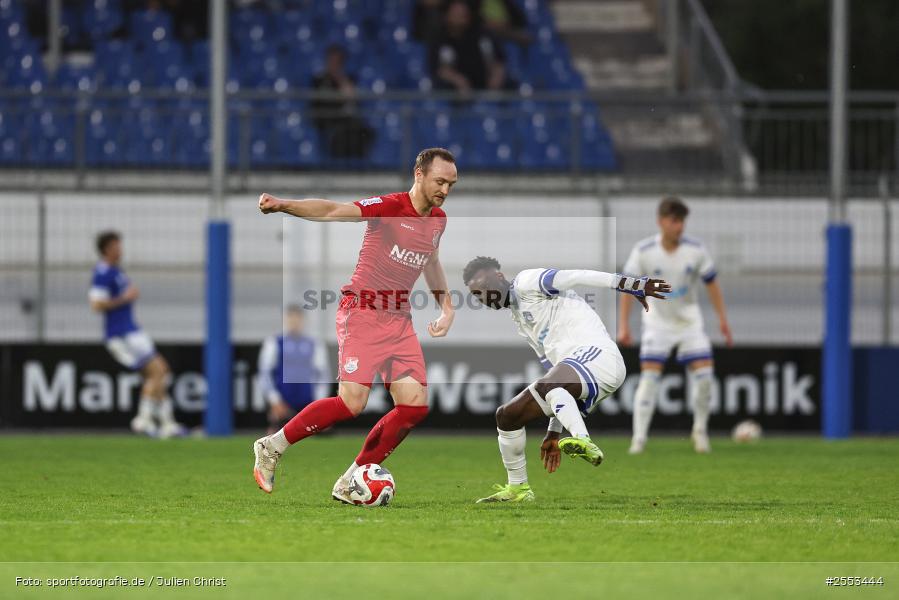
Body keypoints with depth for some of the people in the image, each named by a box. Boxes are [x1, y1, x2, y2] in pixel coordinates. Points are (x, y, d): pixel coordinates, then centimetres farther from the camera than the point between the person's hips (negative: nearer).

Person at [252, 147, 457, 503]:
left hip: (399, 320, 7)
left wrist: (447, 307, 25)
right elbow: (333, 210, -25)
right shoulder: (390, 207, -12)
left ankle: (351, 483, 6)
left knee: (415, 405, -5)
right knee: (352, 402, -18)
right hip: (363, 313, -7)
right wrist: (284, 206, -41)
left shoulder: (437, 220, 11)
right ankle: (272, 447, 2)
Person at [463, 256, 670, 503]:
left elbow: (578, 277, -9)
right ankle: (518, 489, 23)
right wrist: (554, 431, 30)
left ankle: (584, 442, -60)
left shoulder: (526, 282, 3)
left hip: (596, 353, -10)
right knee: (506, 416, 13)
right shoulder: (520, 319, 30)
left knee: (547, 386, -40)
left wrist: (632, 285, -20)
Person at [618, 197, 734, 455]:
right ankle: (639, 438, -8)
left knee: (703, 373, -10)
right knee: (649, 376, -13)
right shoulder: (643, 251, -13)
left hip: (689, 320, 2)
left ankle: (700, 431, 10)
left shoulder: (696, 250, -10)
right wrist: (624, 325, -11)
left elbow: (711, 283, 2)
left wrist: (723, 319, 0)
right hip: (657, 320, -1)